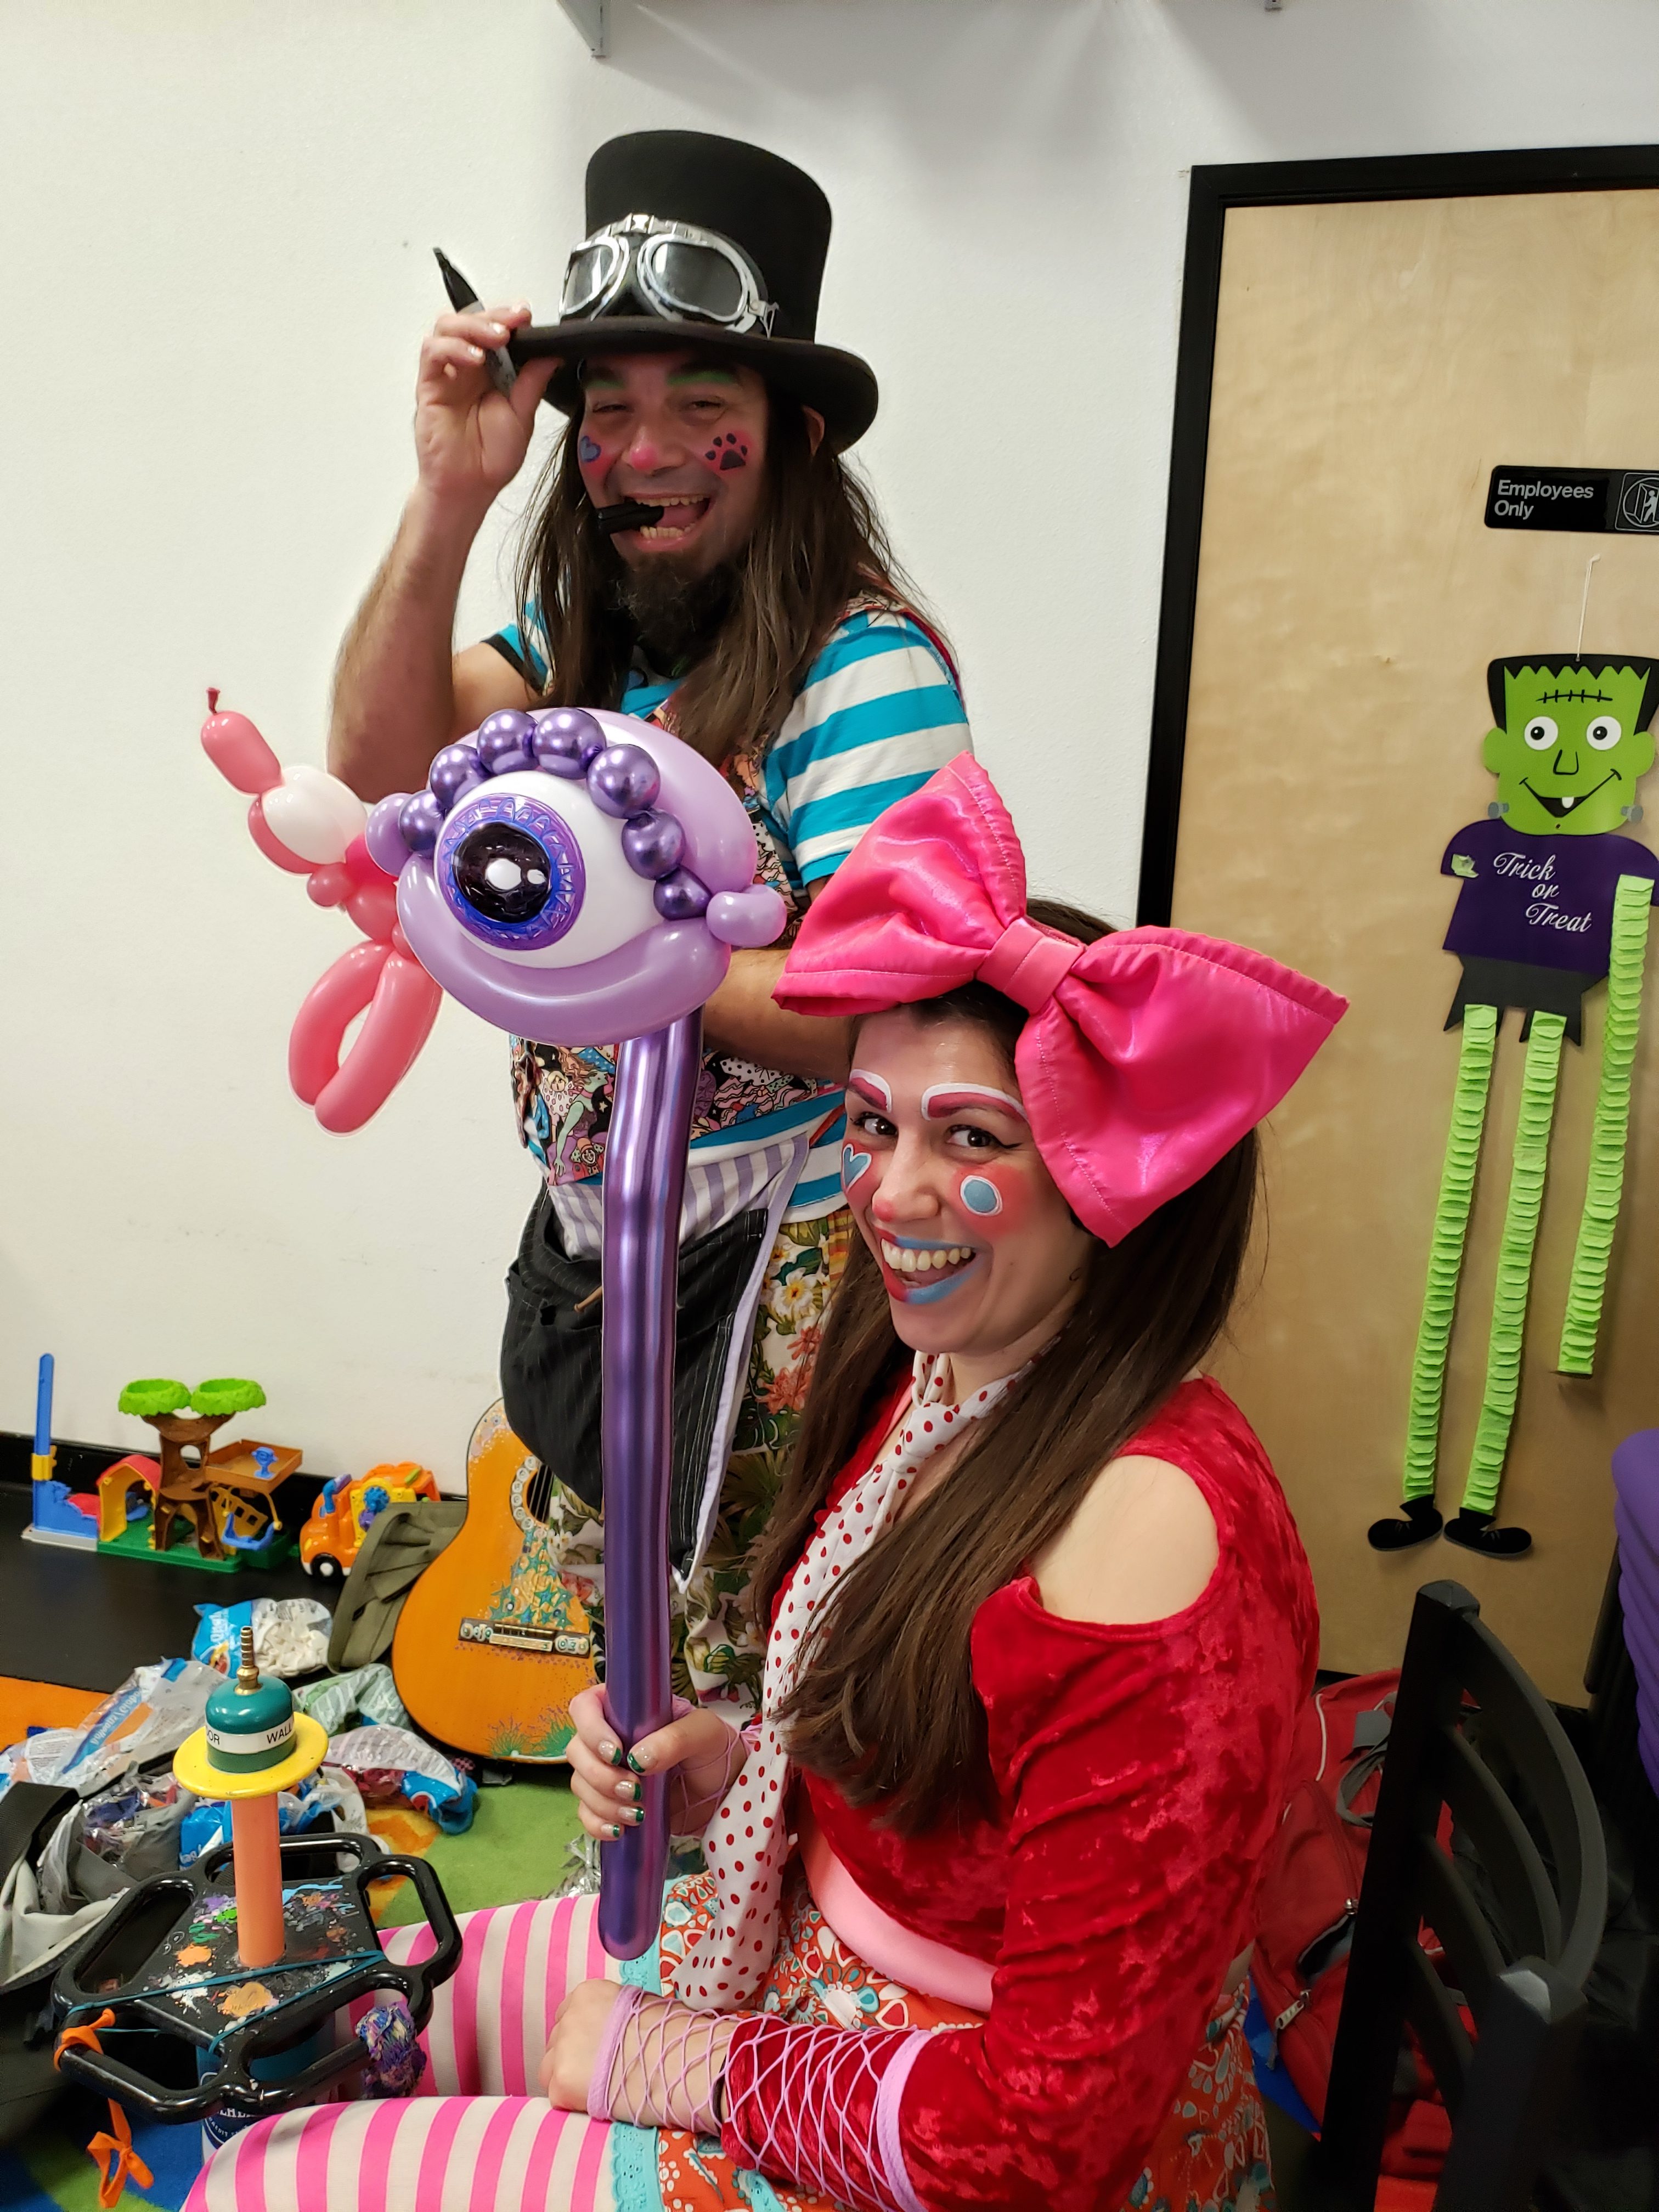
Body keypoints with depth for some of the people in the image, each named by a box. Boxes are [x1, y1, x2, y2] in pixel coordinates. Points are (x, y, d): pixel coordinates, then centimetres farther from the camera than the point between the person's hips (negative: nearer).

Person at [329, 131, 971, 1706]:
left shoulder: (865, 669, -19)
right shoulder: (582, 629, 4)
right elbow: (385, 764, -8)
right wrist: (449, 496, -17)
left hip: (768, 1270, -7)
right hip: (589, 1234, 7)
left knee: (741, 1710, 10)